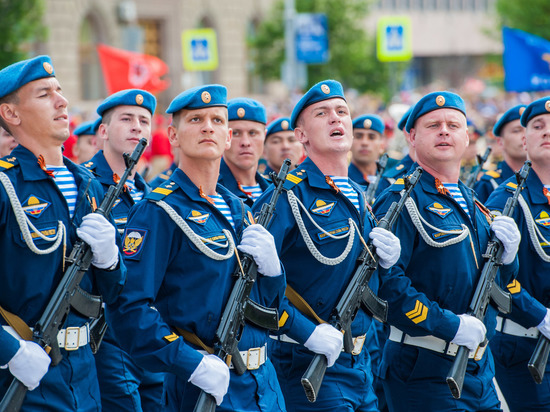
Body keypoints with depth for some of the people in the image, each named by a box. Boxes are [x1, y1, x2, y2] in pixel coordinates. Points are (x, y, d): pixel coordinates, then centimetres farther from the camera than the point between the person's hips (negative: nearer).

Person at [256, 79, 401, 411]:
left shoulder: (359, 197, 14)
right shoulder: (287, 197, -11)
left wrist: (387, 259, 0)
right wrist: (308, 331, -24)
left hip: (360, 361, 8)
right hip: (309, 366, -8)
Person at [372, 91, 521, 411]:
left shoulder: (473, 205, 16)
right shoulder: (400, 201, -8)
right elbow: (386, 281, -21)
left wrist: (507, 253, 0)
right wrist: (450, 325, -22)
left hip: (480, 369, 8)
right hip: (424, 370, -7)